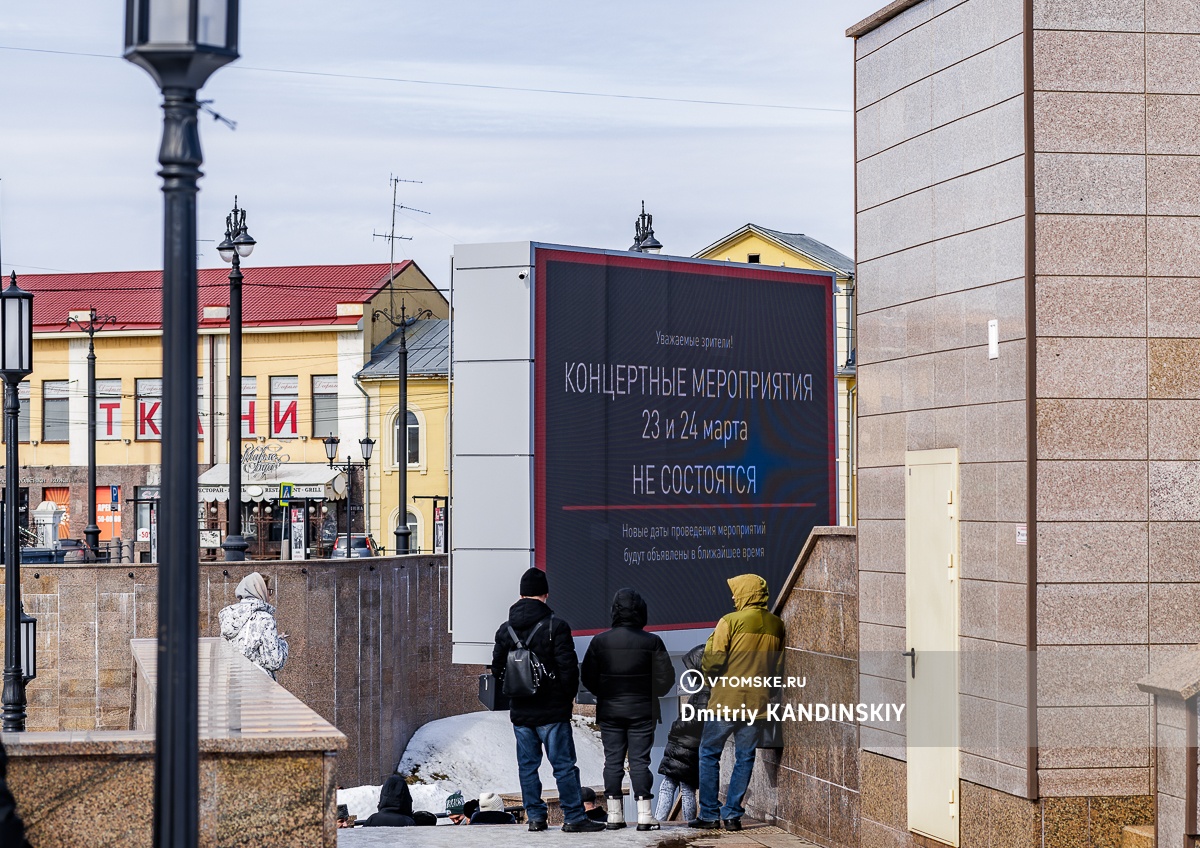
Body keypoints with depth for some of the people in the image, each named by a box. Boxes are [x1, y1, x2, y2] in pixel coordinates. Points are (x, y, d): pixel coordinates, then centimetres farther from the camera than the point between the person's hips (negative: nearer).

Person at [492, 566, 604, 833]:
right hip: (552, 711, -5)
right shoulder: (556, 626, -10)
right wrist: (569, 696, 3)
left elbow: (496, 669, 9)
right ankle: (573, 818, -2)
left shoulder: (505, 629, 6)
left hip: (520, 712, 5)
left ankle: (535, 817, 12)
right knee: (564, 765, -2)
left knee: (527, 765, 10)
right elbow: (569, 666, -12)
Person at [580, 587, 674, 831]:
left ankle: (614, 815, 6)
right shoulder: (651, 642, -7)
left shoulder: (600, 641, -3)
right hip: (642, 710, -1)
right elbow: (666, 677, -6)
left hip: (609, 710, 1)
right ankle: (645, 815, -2)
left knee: (613, 761, 6)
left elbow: (587, 677, -1)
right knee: (640, 760, 1)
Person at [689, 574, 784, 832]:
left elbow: (713, 661, -12)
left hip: (726, 699, -4)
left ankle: (709, 814, 6)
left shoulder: (731, 621, -11)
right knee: (745, 758, 11)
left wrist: (707, 672, 8)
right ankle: (732, 814, 8)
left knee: (709, 754, 8)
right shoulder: (776, 625, 4)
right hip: (757, 702, 4)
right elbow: (779, 667, 11)